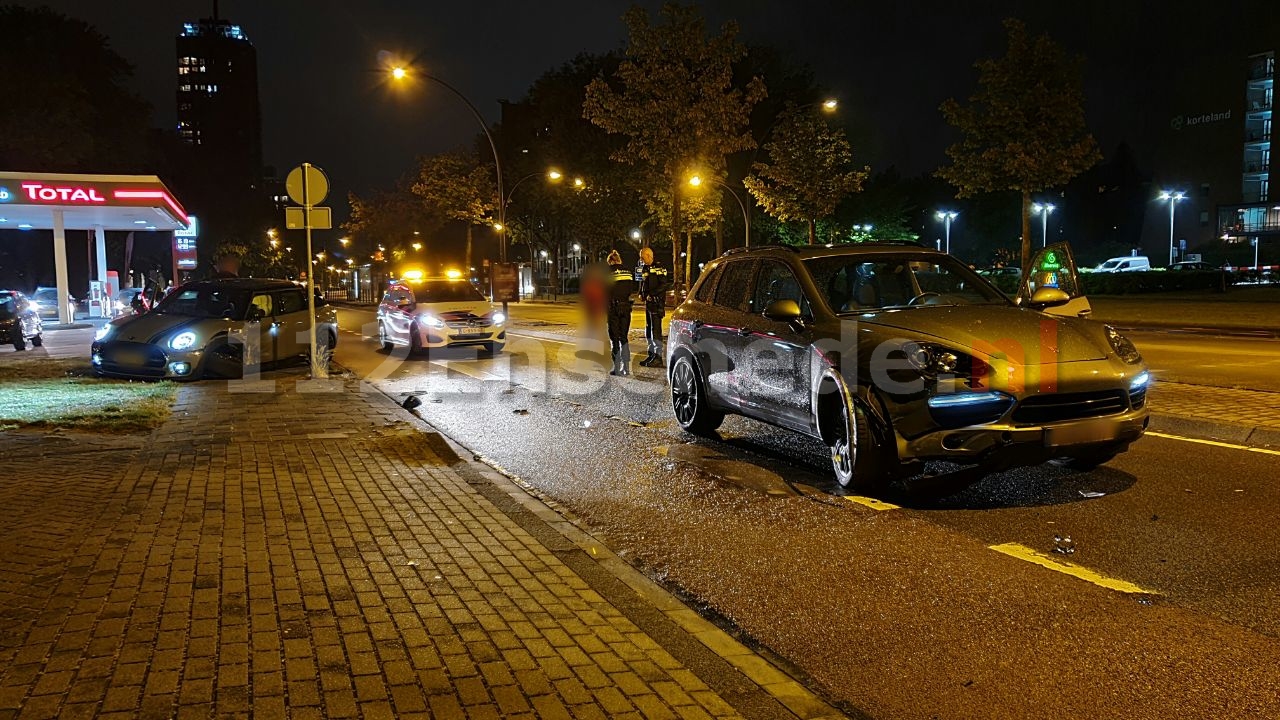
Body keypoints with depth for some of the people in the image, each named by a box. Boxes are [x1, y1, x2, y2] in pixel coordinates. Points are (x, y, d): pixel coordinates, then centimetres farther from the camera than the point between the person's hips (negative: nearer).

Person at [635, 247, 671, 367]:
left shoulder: (658, 268, -12)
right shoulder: (644, 268, 16)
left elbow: (665, 284, -17)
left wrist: (652, 294, -19)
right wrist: (641, 294, 9)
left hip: (657, 302, -9)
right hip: (648, 302, 9)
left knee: (656, 329, -10)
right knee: (648, 329, 13)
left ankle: (658, 357, -8)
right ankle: (651, 354, 22)